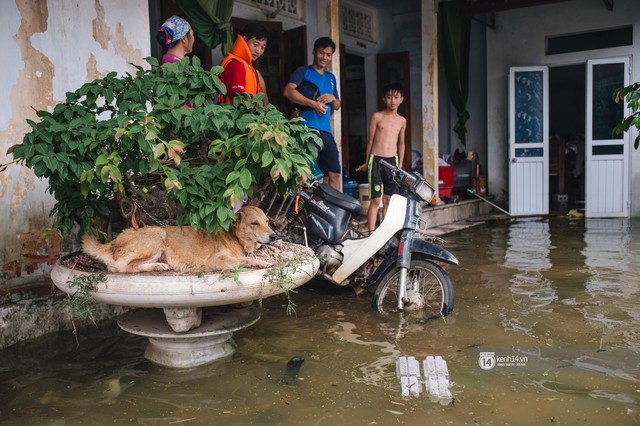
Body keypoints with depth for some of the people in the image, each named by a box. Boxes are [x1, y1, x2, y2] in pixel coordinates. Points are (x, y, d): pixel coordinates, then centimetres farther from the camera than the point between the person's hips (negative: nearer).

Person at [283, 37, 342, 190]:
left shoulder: (331, 78, 23)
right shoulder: (303, 71, 3)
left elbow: (337, 106, 25)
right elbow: (288, 91, -14)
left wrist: (333, 98, 1)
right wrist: (313, 104, -20)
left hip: (326, 132, 7)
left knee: (335, 173, 8)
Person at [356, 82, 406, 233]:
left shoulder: (402, 121, 10)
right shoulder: (377, 117, 1)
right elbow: (370, 140, 6)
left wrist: (400, 165, 16)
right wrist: (367, 162, 9)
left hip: (392, 161, 4)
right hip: (376, 160, -3)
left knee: (388, 199, 8)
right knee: (375, 200, -6)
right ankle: (372, 232, -4)